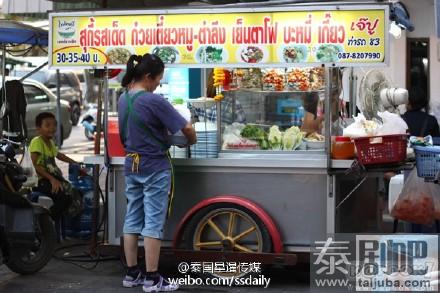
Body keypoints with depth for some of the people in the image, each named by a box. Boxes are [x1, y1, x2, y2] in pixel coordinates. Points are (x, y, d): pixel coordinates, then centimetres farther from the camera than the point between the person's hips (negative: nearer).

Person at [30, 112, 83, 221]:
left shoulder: (50, 142, 14)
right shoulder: (37, 142, -13)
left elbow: (58, 154, 35)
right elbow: (35, 165, -21)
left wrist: (75, 163, 33)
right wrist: (52, 179, -26)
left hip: (52, 178, 9)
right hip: (40, 181, -9)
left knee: (76, 195, -1)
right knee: (65, 198, -27)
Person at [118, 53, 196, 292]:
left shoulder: (123, 99, 5)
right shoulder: (154, 101, -19)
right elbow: (186, 128, -16)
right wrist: (191, 141, 4)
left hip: (131, 165, 8)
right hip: (154, 167, -7)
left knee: (132, 219, 11)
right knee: (153, 223, -2)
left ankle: (132, 274, 18)